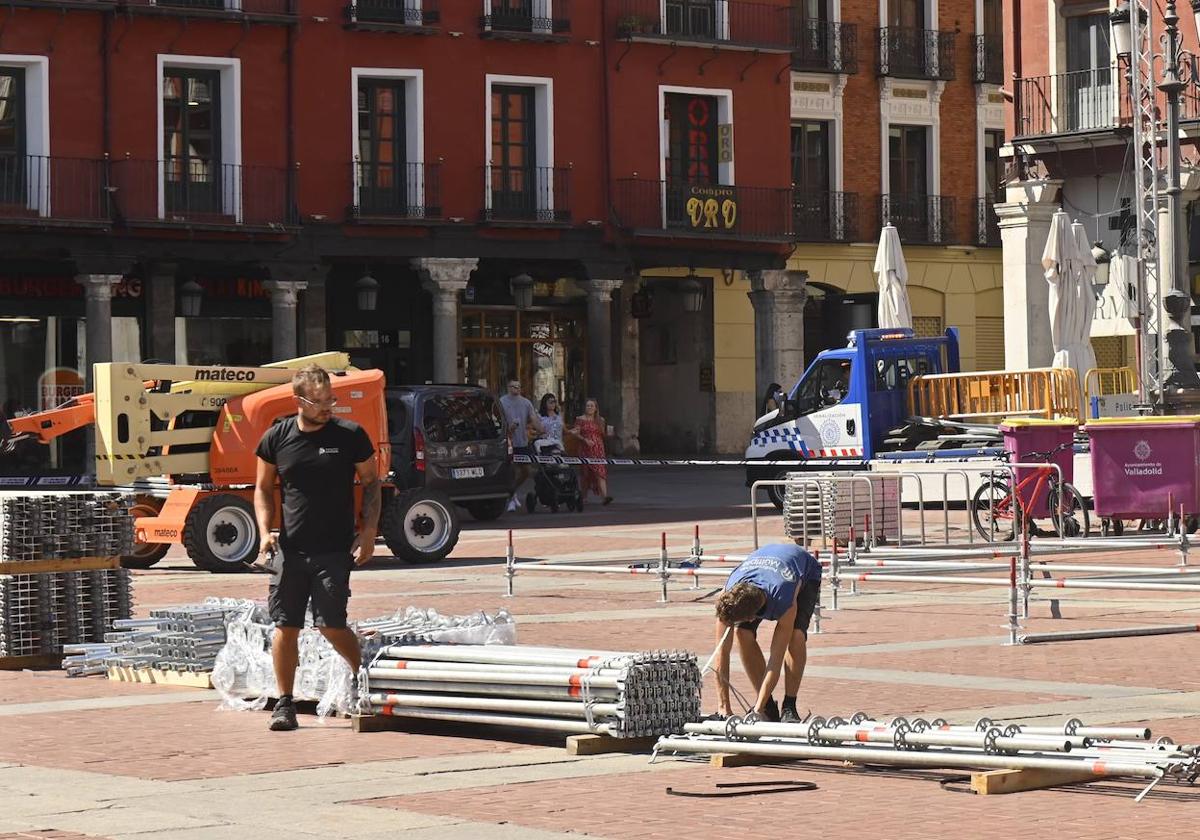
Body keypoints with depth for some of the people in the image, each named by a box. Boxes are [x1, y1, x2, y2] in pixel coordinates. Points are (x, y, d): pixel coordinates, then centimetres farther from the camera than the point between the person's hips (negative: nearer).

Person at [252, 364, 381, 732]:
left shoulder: (350, 436, -1)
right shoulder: (276, 438, 3)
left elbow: (371, 483, 7)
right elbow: (263, 488, 13)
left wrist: (368, 532, -3)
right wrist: (265, 532, -1)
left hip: (335, 550, -2)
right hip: (290, 548, 2)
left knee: (331, 625, -7)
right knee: (285, 626, 1)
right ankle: (284, 703, 12)